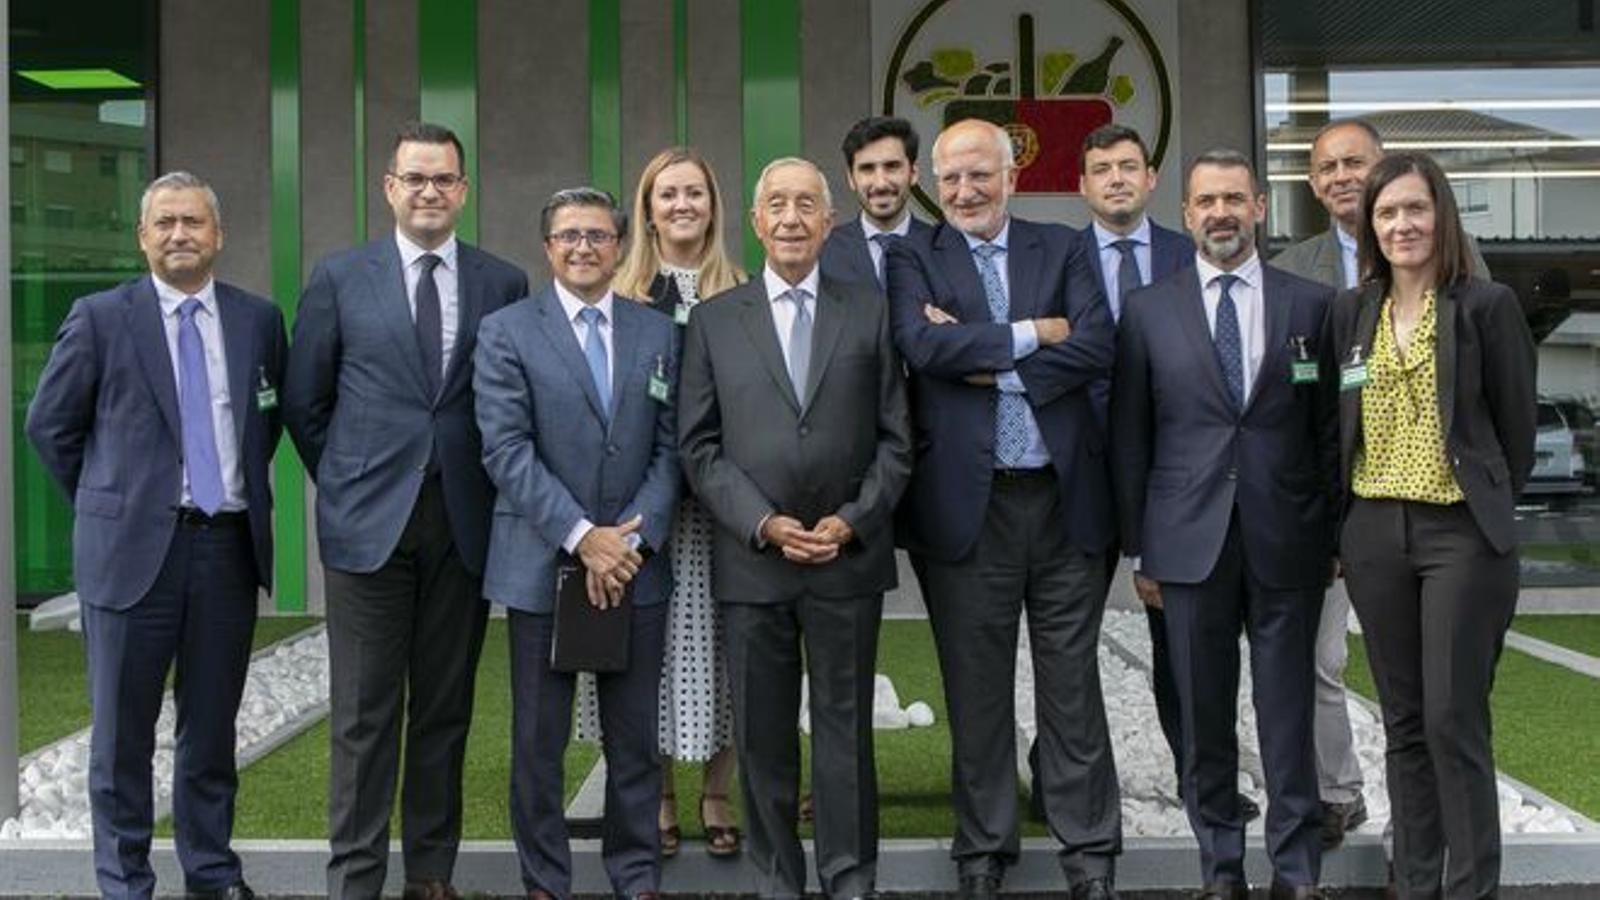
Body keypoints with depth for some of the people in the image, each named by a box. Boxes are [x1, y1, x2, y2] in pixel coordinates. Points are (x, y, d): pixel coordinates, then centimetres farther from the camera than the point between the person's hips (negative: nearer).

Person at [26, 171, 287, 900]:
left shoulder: (258, 319, 6)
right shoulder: (99, 318, -2)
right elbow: (49, 424, 5)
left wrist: (241, 488, 11)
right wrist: (106, 503, 6)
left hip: (229, 545, 2)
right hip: (133, 546, -2)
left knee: (212, 725, 12)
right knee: (124, 730, 6)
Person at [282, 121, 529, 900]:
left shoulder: (504, 283, 4)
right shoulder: (340, 278, 2)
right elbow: (303, 402, 7)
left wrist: (489, 487, 3)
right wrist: (350, 482, 6)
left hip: (463, 521, 1)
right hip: (369, 519, -1)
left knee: (445, 709, 9)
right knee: (364, 713, 3)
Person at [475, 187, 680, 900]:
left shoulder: (657, 334, 9)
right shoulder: (506, 331, 0)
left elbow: (669, 448, 4)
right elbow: (506, 450, -8)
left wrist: (633, 538, -9)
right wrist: (582, 537, -15)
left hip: (635, 565, 2)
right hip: (542, 565, -2)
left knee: (635, 735, 9)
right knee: (539, 738, 7)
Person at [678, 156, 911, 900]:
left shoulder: (869, 315, 7)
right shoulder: (714, 320, 6)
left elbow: (895, 439, 4)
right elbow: (698, 445, 1)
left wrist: (852, 521, -10)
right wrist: (763, 524, -10)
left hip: (849, 557, 0)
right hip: (751, 559, 0)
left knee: (845, 727, 6)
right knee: (762, 733, 7)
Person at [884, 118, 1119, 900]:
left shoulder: (1061, 249, 9)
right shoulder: (912, 258, 4)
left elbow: (1098, 345, -6)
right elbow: (924, 345, -15)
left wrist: (990, 364, -11)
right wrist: (1033, 333, -9)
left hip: (1065, 497, 1)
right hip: (966, 504, -1)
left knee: (1072, 687, 7)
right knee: (977, 689, 9)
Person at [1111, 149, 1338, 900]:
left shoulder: (1311, 304, 5)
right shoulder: (1148, 309, 5)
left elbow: (1331, 429, 6)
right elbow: (1129, 438, 6)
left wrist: (1334, 536, 3)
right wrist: (1139, 549, 3)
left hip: (1287, 541, 0)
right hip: (1190, 541, 1)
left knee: (1289, 711, 4)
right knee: (1203, 715, 7)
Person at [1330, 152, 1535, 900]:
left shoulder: (1487, 306, -4)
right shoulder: (1350, 312, 9)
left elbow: (1516, 427, 1)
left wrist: (1490, 508, 4)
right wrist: (1341, 528, 7)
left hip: (1461, 533, -4)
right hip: (1373, 535, 4)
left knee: (1454, 721, -5)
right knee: (1402, 722, 10)